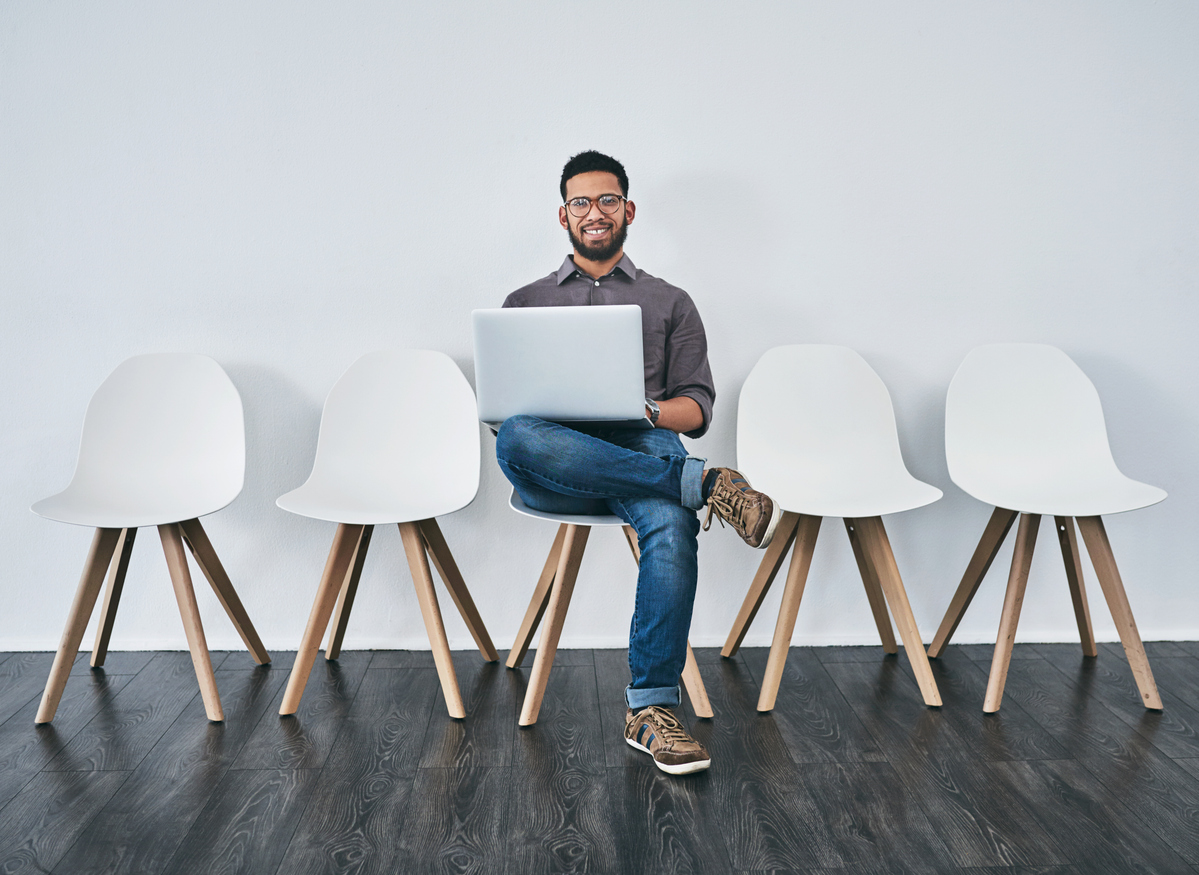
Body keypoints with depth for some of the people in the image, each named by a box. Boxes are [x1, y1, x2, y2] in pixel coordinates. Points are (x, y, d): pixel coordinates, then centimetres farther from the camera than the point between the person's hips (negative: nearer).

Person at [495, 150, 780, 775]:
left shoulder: (669, 302, 22)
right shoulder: (524, 304, 24)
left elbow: (698, 407, 12)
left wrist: (648, 410, -12)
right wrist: (534, 411, -10)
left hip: (643, 450, 0)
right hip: (554, 467, 1)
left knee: (671, 526, -36)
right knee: (515, 439, -37)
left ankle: (650, 710, -27)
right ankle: (705, 484, -32)